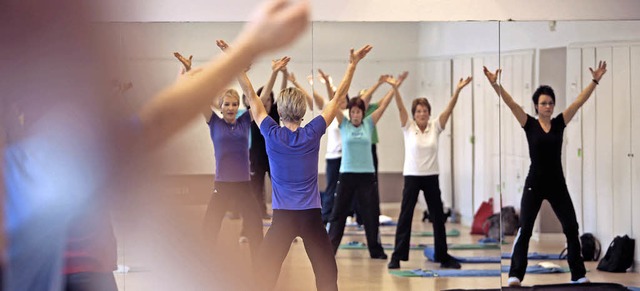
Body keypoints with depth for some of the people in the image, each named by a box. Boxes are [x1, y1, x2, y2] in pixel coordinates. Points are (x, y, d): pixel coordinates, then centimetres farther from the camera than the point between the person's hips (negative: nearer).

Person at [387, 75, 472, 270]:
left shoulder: (435, 127, 2)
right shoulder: (408, 128, -4)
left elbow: (449, 109, -9)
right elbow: (400, 108, -17)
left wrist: (457, 90, -23)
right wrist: (395, 88, -33)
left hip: (431, 177, 2)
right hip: (412, 177, -2)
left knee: (438, 218, 7)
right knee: (405, 217, -1)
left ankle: (443, 257, 17)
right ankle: (397, 256, 4)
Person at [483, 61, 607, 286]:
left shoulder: (560, 123, 4)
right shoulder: (529, 124, -2)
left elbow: (579, 101, 0)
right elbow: (510, 103, -14)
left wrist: (595, 80, -6)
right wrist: (495, 84, -26)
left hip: (557, 184, 3)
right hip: (534, 184, -3)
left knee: (571, 228, 4)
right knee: (525, 230, -9)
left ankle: (578, 275, 14)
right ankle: (515, 275, -9)